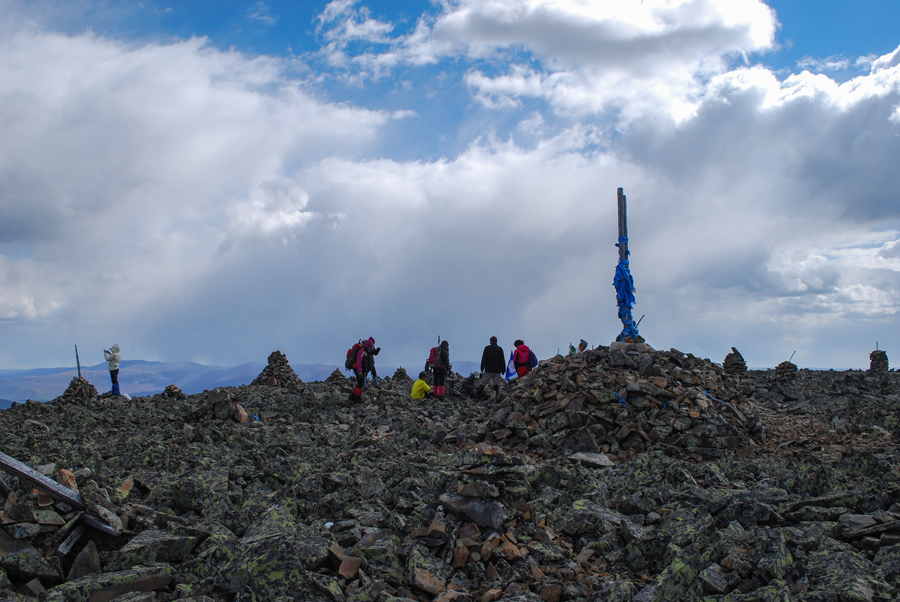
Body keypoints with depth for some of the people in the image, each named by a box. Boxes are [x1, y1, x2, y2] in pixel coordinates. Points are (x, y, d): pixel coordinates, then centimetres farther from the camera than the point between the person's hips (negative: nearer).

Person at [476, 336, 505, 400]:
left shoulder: (487, 348, 1)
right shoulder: (500, 349, 5)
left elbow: (483, 359, -1)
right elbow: (502, 360, 6)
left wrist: (482, 368, 3)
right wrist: (503, 370, 10)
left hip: (488, 369, -1)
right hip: (497, 370, 1)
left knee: (483, 382, 2)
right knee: (496, 383, 2)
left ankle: (477, 396, -2)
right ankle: (495, 397, -11)